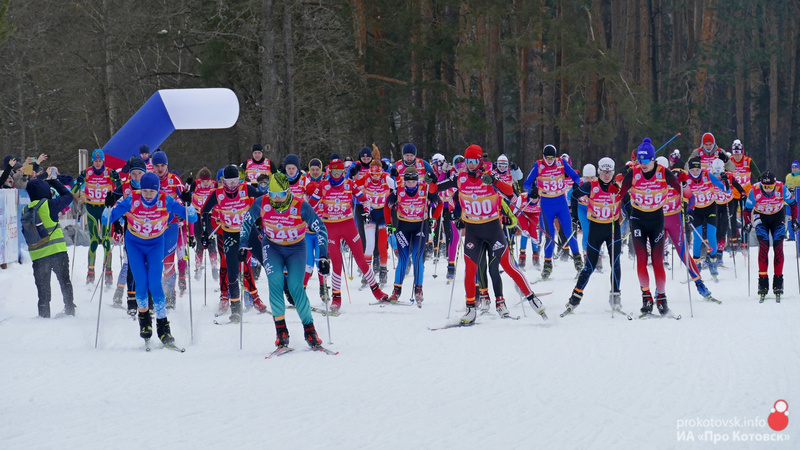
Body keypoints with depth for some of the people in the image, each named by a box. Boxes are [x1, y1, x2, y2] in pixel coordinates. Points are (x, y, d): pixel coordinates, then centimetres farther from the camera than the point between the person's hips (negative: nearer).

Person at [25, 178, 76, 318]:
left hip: (37, 257, 3)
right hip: (57, 252, -3)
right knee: (65, 283, 11)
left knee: (43, 290, 9)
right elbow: (68, 196, 5)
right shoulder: (48, 205, -8)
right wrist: (55, 183, 17)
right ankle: (69, 310, 9)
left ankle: (44, 316, 5)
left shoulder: (26, 211, 5)